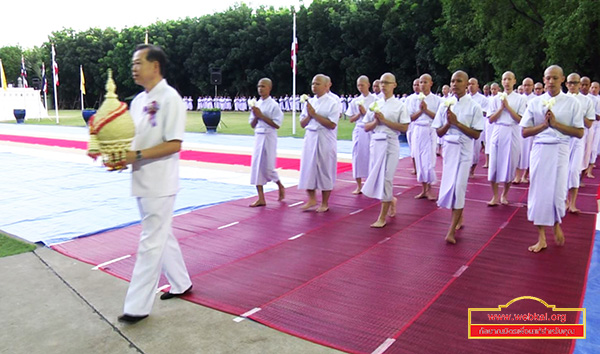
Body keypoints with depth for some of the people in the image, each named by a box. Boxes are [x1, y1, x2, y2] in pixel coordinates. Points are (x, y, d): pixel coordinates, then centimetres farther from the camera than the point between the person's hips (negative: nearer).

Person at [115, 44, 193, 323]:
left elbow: (174, 144, -19)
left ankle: (137, 306, 10)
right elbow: (134, 138, 16)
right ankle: (181, 284, 36)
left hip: (160, 183, -9)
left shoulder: (169, 99, -14)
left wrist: (137, 155, -22)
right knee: (162, 235, 19)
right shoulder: (138, 100, 11)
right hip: (142, 182, 9)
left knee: (151, 242, 0)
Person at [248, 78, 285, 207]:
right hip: (258, 136, 6)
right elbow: (252, 125, 11)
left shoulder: (273, 105, -9)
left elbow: (277, 124, -15)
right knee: (256, 166, 3)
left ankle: (280, 187, 27)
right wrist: (255, 116, -9)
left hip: (269, 137, -6)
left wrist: (261, 115, -17)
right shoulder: (257, 104, 9)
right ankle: (261, 198, 9)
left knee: (268, 167, -3)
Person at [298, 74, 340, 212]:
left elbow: (332, 124, -16)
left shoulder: (332, 103, -6)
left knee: (325, 170, 4)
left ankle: (324, 203, 18)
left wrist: (314, 114, -16)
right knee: (308, 168, 6)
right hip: (310, 138, 5)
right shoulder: (309, 102, 9)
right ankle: (312, 199, 23)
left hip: (325, 140, -5)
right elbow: (302, 124, 10)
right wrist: (309, 115, -9)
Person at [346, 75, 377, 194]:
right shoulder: (355, 101, 8)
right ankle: (359, 186, 11)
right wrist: (359, 113, -9)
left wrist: (365, 112, -12)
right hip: (359, 130, 3)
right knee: (357, 157, 1)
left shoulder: (375, 100, -1)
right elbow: (351, 119, 8)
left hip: (371, 131, -3)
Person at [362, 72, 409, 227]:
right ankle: (391, 200, 38)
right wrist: (376, 121, -9)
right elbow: (367, 127, 12)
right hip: (375, 143, 5)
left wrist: (385, 120, -15)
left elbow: (404, 127, -10)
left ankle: (382, 217, 4)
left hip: (390, 143, -5)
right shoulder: (375, 104, 12)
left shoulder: (399, 105, -2)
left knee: (385, 179, -5)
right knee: (375, 178, 9)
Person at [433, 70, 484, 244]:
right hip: (448, 148, 4)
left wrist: (457, 123, -17)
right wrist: (448, 123, -15)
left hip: (464, 150, -4)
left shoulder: (474, 106, -6)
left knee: (458, 187, -8)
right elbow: (439, 132, 4)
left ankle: (452, 230, -4)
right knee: (449, 186, 9)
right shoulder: (445, 105, 4)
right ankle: (459, 218, 32)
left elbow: (476, 134, -9)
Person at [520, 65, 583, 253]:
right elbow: (525, 132, 3)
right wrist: (544, 124, -12)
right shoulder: (535, 102, 4)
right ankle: (542, 238, 14)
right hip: (540, 150, 1)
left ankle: (556, 224, 32)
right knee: (539, 192, 2)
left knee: (558, 192, -1)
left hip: (560, 151, -1)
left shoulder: (571, 103, 2)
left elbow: (579, 132, -2)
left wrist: (556, 124, -12)